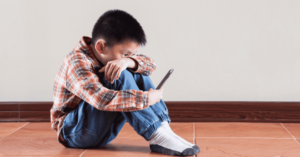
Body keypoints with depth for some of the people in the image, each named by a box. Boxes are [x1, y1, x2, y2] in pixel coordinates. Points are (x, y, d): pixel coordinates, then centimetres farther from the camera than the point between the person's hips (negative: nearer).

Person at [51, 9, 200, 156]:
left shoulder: (110, 55, 2)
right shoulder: (77, 63, -24)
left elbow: (150, 64, -1)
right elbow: (103, 99, -39)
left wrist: (128, 61, -23)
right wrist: (146, 98, -34)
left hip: (102, 131, 8)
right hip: (74, 132, -8)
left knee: (138, 74, -4)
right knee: (120, 76, -28)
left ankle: (163, 128, -15)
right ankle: (157, 136, -27)